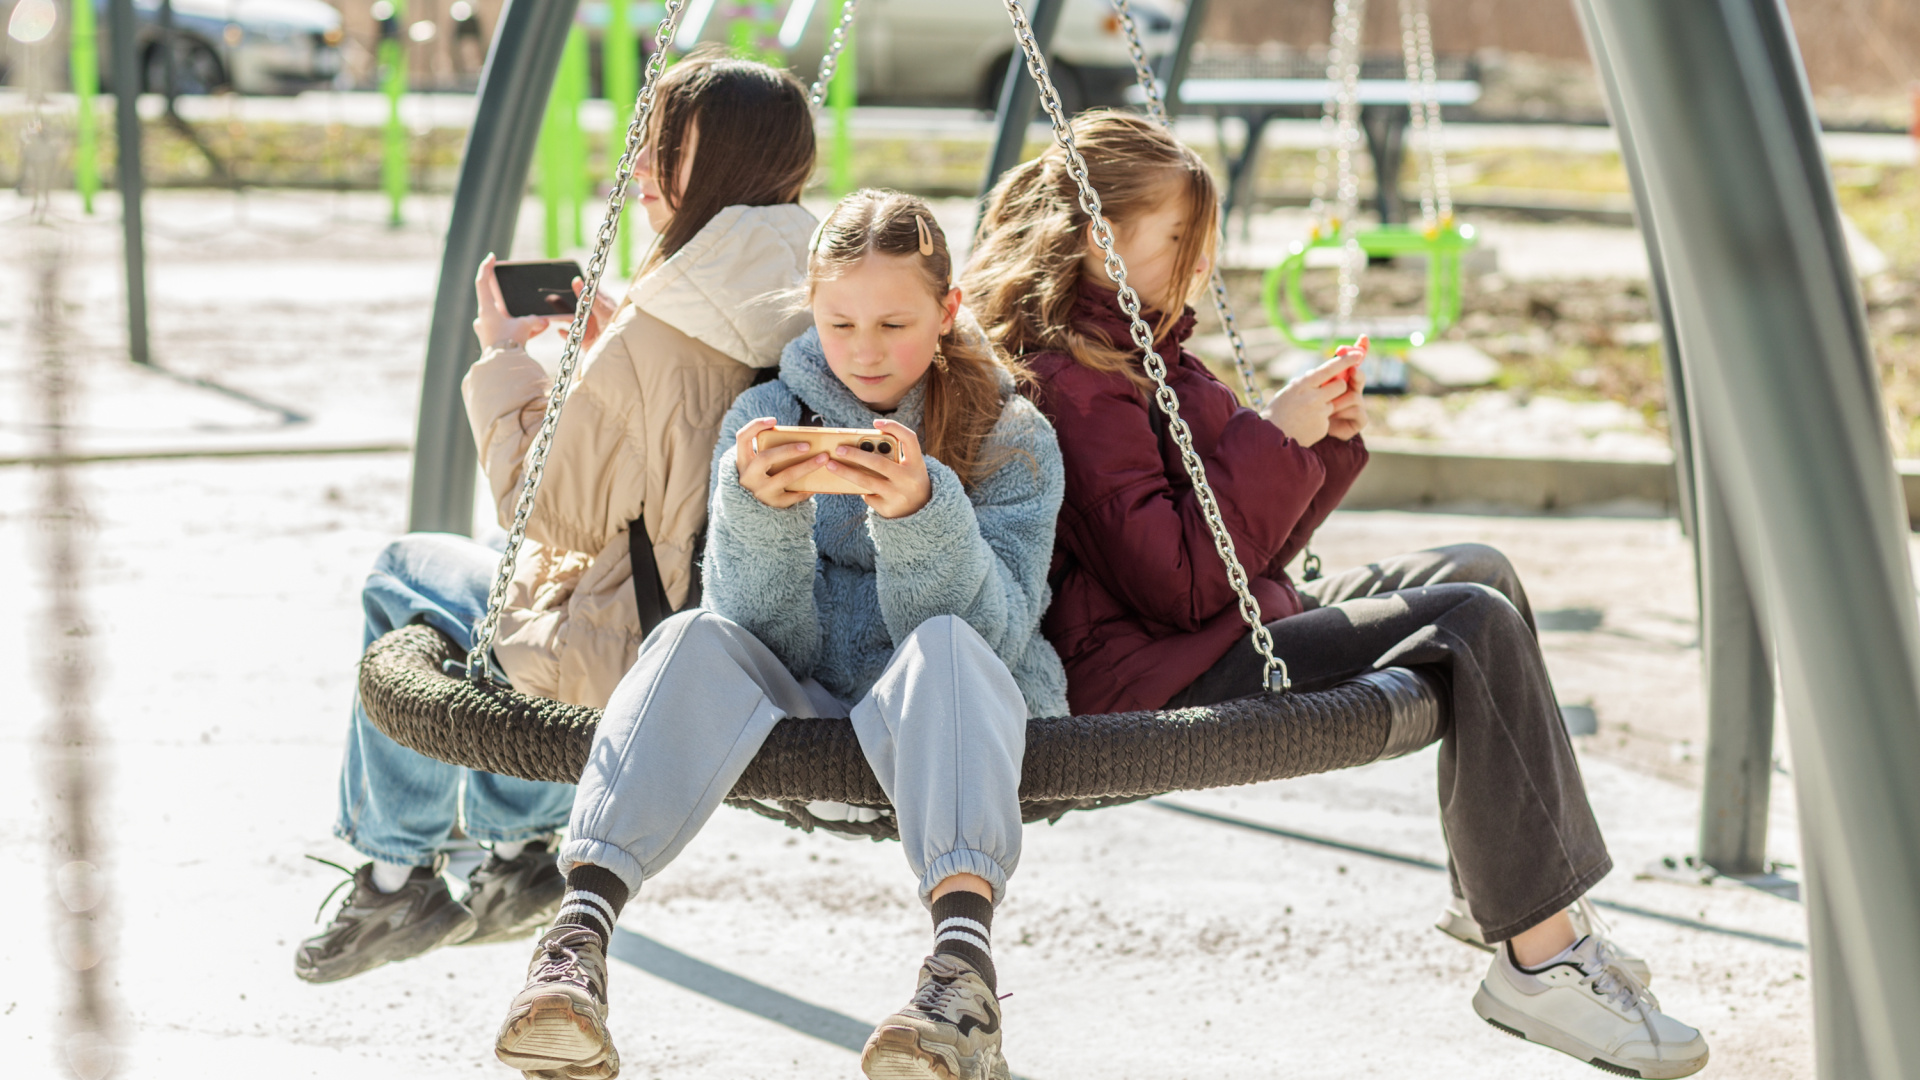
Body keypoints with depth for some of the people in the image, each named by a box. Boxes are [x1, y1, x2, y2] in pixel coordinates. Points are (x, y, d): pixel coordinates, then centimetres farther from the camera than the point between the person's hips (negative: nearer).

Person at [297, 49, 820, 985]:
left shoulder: (651, 340, -25)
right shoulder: (812, 318, -3)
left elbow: (555, 516, -13)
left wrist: (506, 362, -4)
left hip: (635, 662, -8)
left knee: (404, 575, 16)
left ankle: (398, 872, 24)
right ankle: (517, 845, 29)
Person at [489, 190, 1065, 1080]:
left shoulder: (1013, 439, 3)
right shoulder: (766, 419, 7)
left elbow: (993, 630, -11)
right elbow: (766, 630, -3)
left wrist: (921, 512, -29)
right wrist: (759, 508, -23)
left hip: (937, 729, -1)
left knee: (943, 647, -35)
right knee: (698, 640, -29)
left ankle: (964, 960, -59)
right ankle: (576, 942, -47)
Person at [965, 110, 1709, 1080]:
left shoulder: (1136, 354, 16)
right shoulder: (1073, 383, -17)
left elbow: (1250, 543, 18)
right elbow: (1181, 584, -23)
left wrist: (1324, 441, 3)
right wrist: (1272, 439, -17)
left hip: (1230, 627, 11)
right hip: (1151, 674, -11)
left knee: (1472, 574, 16)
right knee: (1475, 628, -19)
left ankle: (1498, 884, 18)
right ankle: (1535, 963, -18)